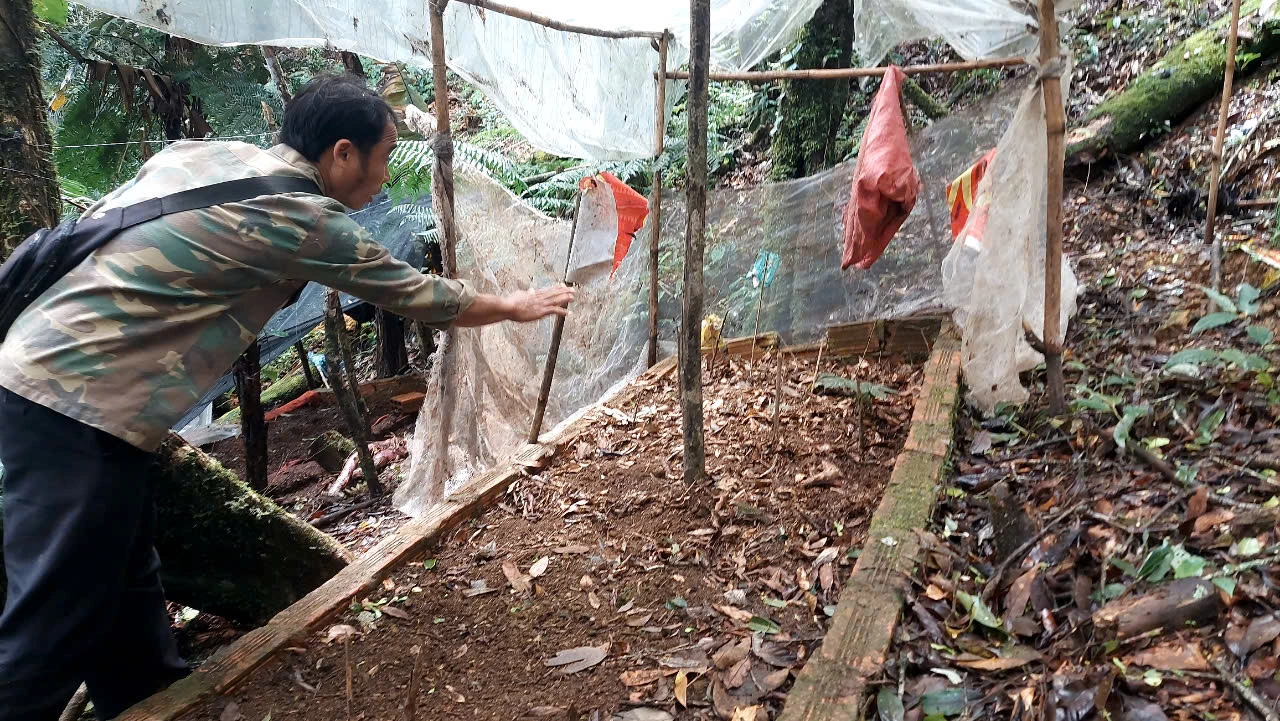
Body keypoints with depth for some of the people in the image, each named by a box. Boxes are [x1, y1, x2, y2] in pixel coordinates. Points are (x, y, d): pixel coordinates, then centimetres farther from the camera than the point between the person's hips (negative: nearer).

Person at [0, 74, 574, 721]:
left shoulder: (195, 152, 11)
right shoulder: (304, 219, -11)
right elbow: (420, 297, 0)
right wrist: (518, 307, 15)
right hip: (79, 408, -9)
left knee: (124, 581, 18)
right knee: (55, 625, -1)